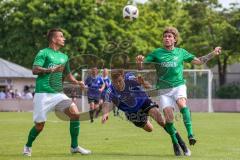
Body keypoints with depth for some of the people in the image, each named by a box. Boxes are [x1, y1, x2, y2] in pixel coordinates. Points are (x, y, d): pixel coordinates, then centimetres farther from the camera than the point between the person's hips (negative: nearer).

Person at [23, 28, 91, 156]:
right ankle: (28, 146, 26)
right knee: (39, 124, -2)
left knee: (75, 113, -13)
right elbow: (35, 70, -15)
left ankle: (74, 146, -2)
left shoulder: (64, 57, 16)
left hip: (58, 93, 5)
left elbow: (67, 74, 29)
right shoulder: (43, 53, -3)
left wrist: (77, 82, 11)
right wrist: (51, 70, -29)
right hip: (43, 94, -5)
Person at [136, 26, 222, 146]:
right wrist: (139, 61, -24)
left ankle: (190, 134, -35)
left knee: (182, 104, -31)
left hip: (179, 86, 0)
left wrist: (213, 54, 6)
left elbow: (199, 61, 17)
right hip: (164, 90, 1)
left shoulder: (181, 52, 7)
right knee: (169, 117, -10)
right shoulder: (156, 53, 3)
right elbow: (141, 66, -1)